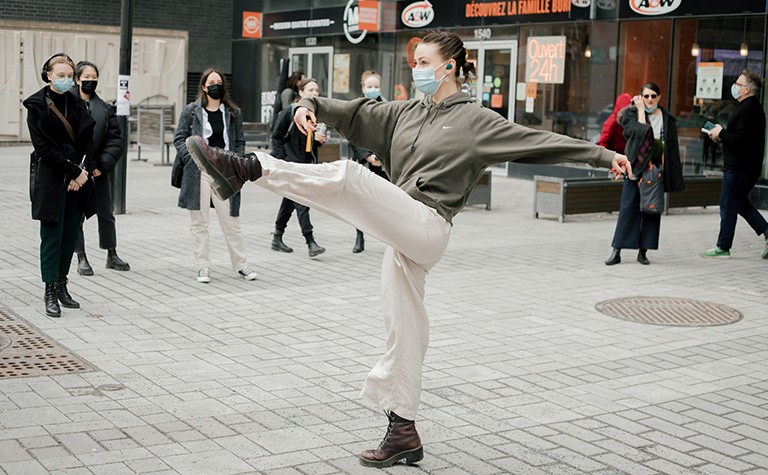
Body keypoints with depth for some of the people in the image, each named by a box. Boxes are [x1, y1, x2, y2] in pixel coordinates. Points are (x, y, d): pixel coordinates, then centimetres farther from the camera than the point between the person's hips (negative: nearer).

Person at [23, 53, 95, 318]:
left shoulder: (77, 104, 10)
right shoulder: (36, 106, -4)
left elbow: (88, 141, 7)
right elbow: (43, 147, -11)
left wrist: (82, 172, -8)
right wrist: (74, 171, -13)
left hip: (77, 179, 5)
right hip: (50, 179, -5)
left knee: (71, 234, 7)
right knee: (52, 235, -3)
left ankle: (62, 286, 17)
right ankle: (51, 292, 4)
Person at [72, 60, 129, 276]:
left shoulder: (104, 109, 5)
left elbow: (115, 140, 2)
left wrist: (102, 165, -9)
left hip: (99, 171, 3)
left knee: (106, 214, 11)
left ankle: (112, 255, 24)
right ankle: (81, 258, 13)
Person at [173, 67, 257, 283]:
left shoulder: (233, 112, 10)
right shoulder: (191, 111, 4)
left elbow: (240, 142, 13)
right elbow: (179, 138, 4)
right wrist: (191, 158, -10)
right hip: (199, 172, -1)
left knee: (231, 221, 2)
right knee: (199, 222, 4)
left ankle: (241, 264, 13)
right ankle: (203, 267, 12)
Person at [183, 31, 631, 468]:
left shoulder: (475, 120, 1)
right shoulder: (406, 113, 19)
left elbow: (540, 141, -1)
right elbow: (356, 113, 16)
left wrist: (602, 154, -6)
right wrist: (313, 105, -2)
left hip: (426, 228, -7)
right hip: (404, 233, 7)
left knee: (347, 176, -24)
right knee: (405, 329, 9)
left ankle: (247, 168, -26)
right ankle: (404, 434, 17)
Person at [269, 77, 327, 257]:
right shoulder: (290, 113, -9)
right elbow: (276, 136, -5)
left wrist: (320, 140, -3)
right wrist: (282, 160, -11)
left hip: (307, 164, 7)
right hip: (291, 163, -7)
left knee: (289, 202, 15)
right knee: (301, 203, -12)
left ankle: (277, 238, 26)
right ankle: (310, 243, -15)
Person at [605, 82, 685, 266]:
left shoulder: (667, 119, 9)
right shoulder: (632, 113, 2)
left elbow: (672, 148, 9)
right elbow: (638, 132, -18)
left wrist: (673, 175, 4)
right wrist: (640, 110, -10)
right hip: (636, 166, -3)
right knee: (628, 207, -5)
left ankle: (643, 251, 10)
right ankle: (616, 252, -4)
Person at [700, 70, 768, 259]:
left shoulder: (748, 109, -18)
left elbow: (740, 139, -26)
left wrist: (721, 134, -12)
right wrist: (722, 134, 7)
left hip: (739, 168, -10)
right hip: (748, 166, 10)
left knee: (728, 206, -1)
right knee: (740, 203, 19)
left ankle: (723, 247, 7)